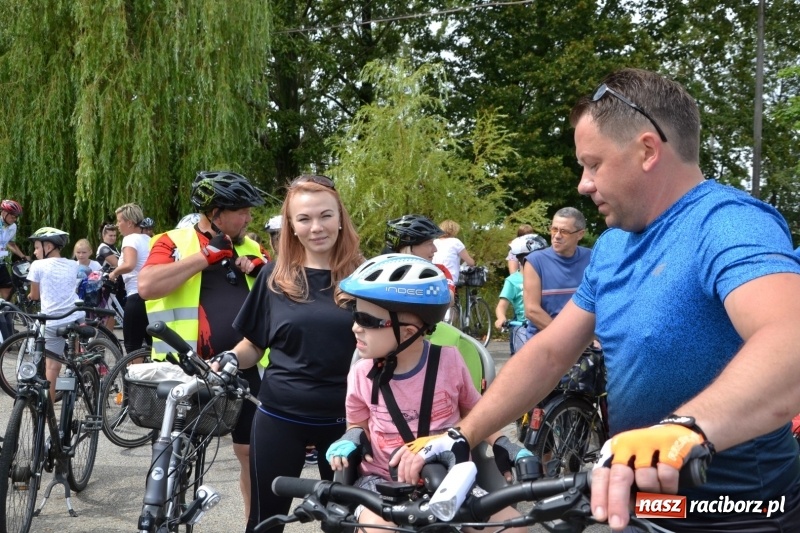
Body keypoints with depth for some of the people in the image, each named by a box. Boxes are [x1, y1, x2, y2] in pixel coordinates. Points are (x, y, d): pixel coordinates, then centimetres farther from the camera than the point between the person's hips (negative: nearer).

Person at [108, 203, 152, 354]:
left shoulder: (130, 239, -9)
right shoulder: (148, 240, 15)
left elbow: (129, 265, -27)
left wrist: (114, 273, -9)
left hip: (138, 297, -8)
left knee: (133, 346, 0)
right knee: (153, 343, 11)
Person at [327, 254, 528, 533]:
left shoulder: (448, 360, -9)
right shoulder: (362, 375, -6)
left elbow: (474, 411, 10)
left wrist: (502, 445, -3)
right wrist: (352, 437, -10)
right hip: (385, 479, 0)